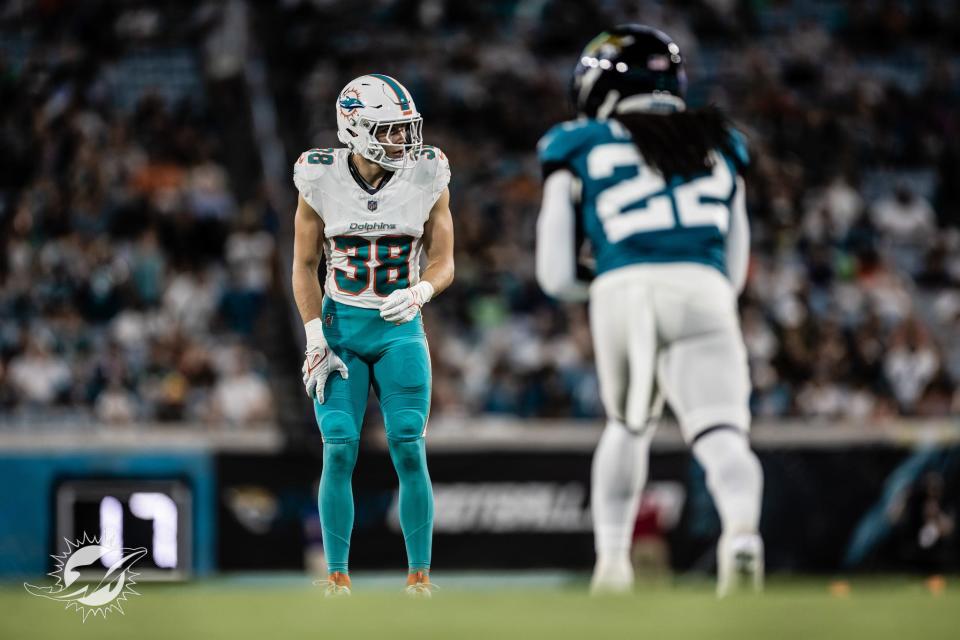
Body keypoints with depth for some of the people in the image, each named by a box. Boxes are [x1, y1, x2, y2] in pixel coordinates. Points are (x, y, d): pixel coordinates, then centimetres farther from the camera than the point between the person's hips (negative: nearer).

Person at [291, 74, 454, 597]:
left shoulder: (428, 179, -6)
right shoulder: (321, 181, -8)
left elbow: (443, 263, 0)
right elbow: (304, 266, 0)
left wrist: (419, 293, -22)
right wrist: (316, 342, -7)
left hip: (400, 329, 0)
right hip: (339, 327, 0)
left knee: (410, 452, -8)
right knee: (340, 453, -7)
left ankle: (420, 579, 0)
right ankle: (337, 579, 1)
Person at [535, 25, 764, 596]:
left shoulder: (581, 148, 18)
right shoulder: (721, 146, 27)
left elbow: (559, 277, 17)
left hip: (623, 291, 0)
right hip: (705, 293, 0)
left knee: (628, 425, 24)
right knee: (721, 434, -10)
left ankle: (613, 558, 19)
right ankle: (742, 531, -39)